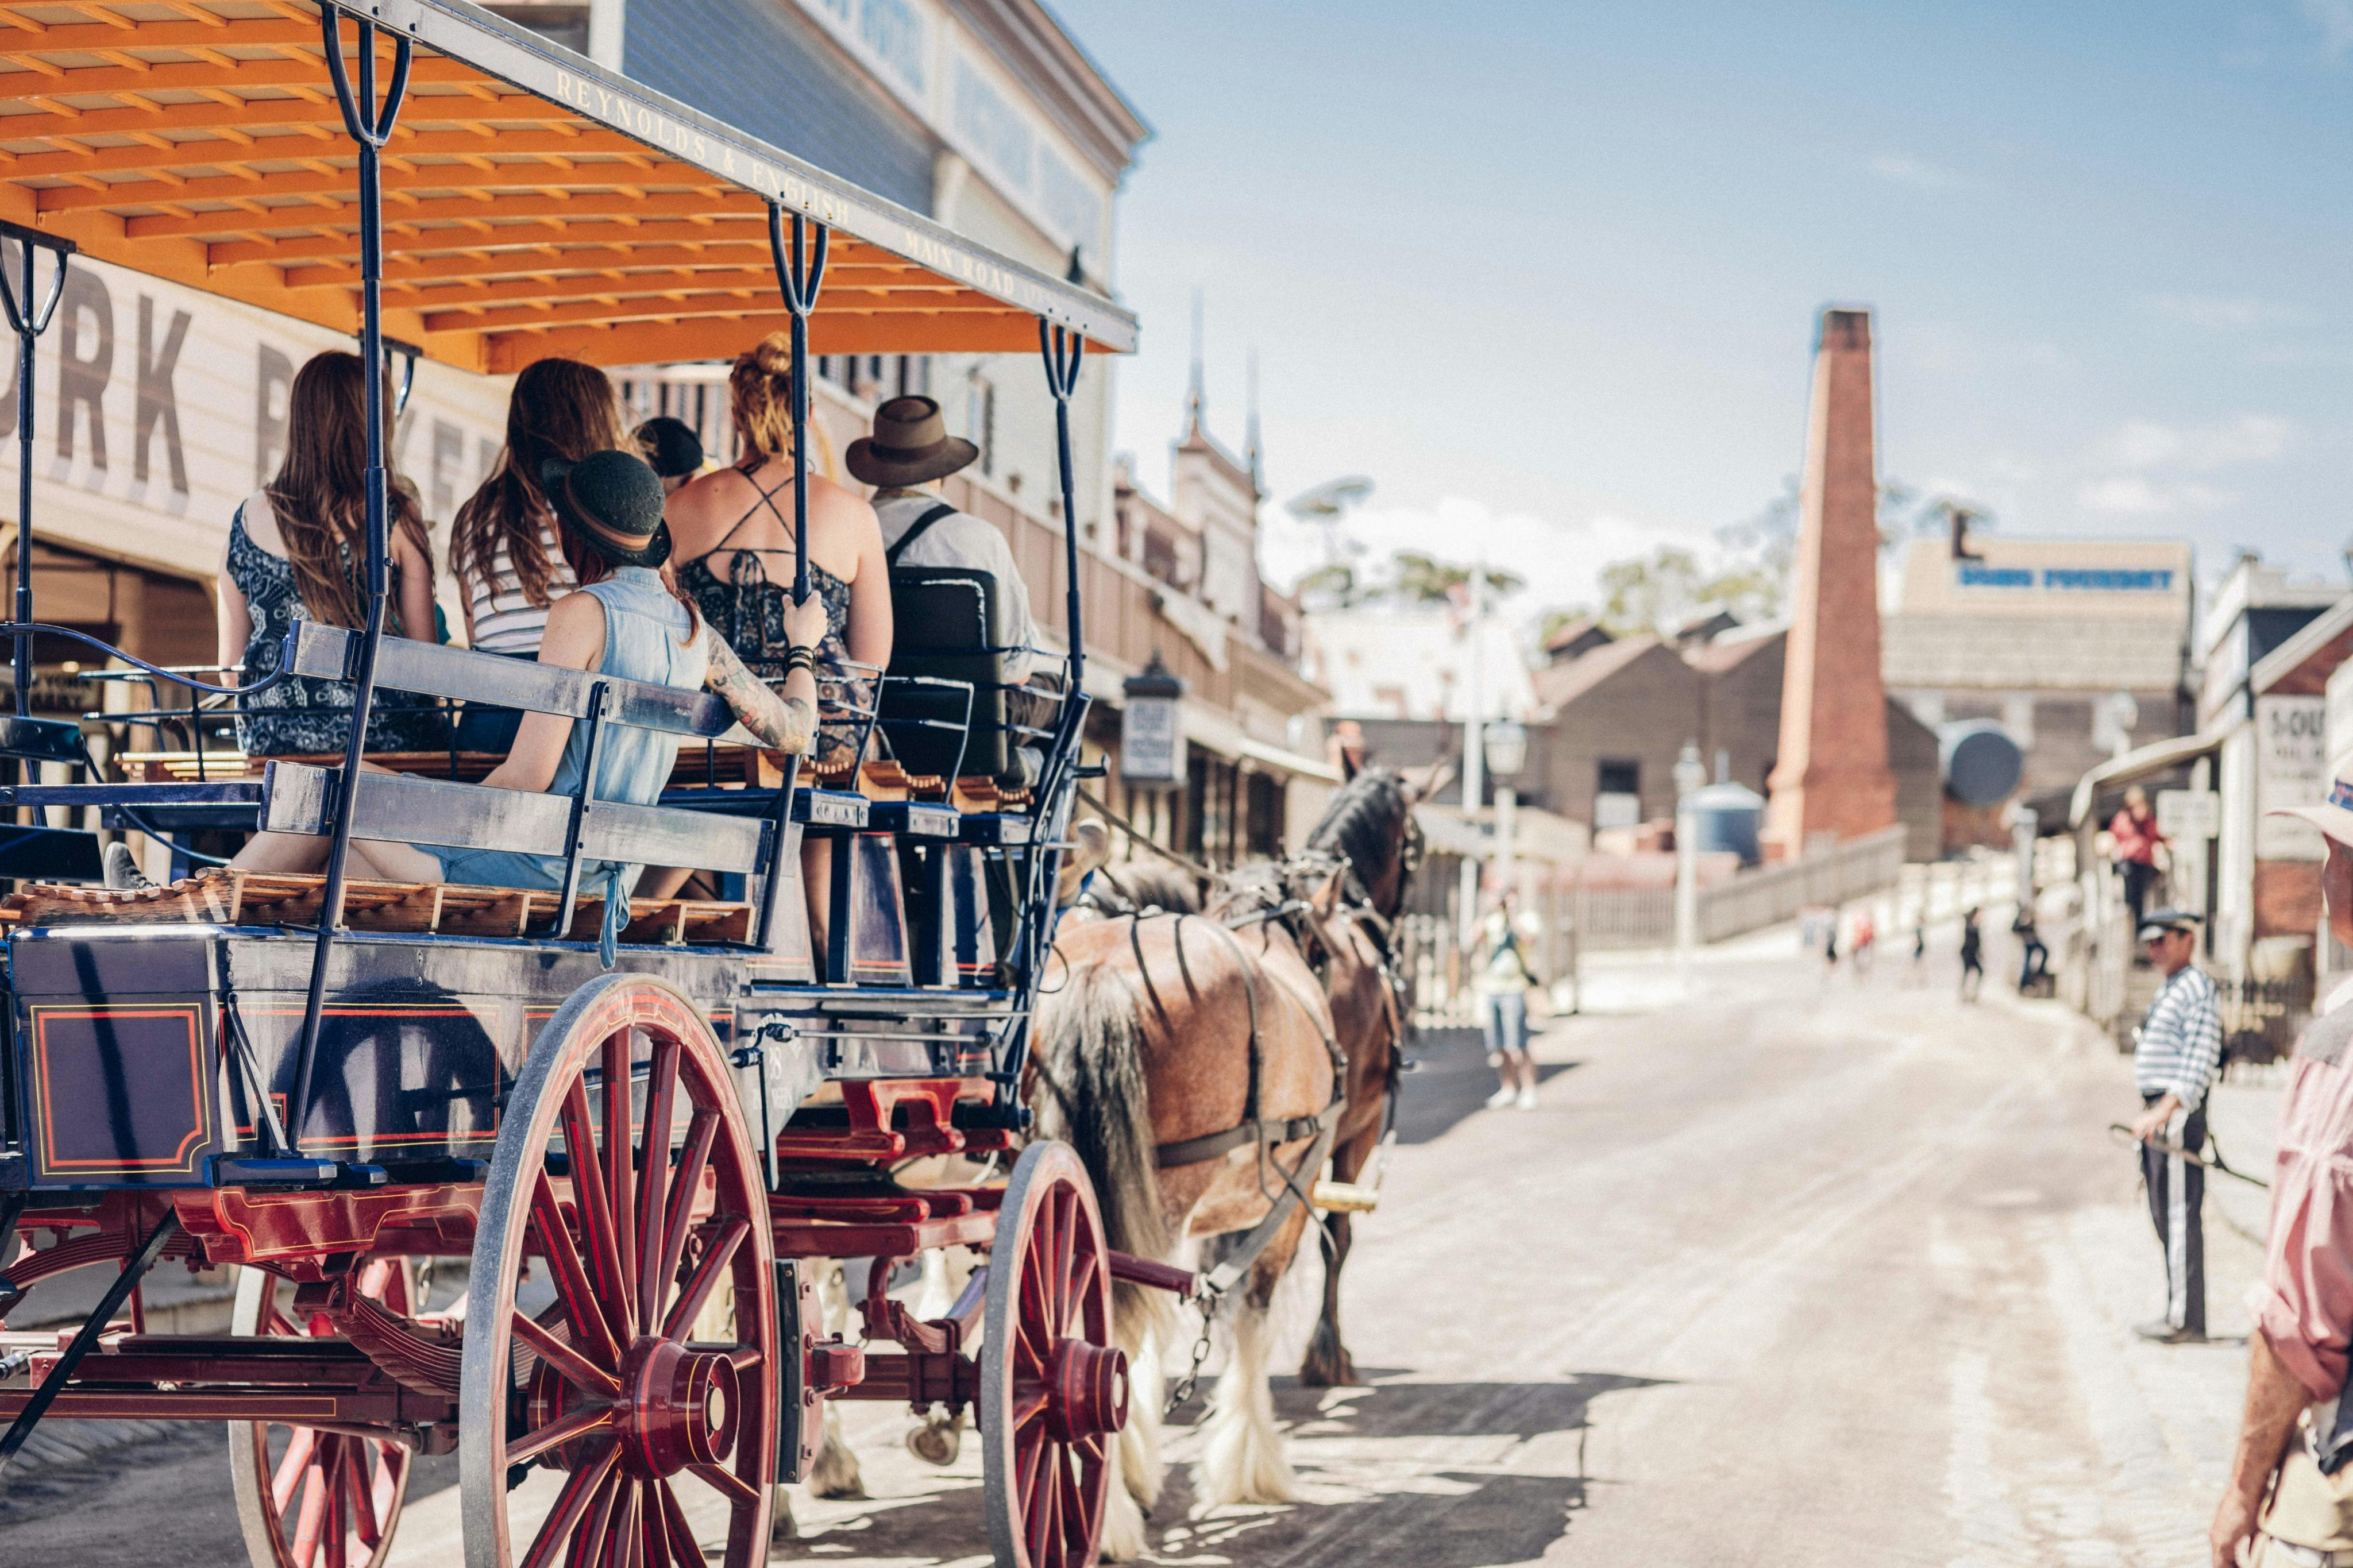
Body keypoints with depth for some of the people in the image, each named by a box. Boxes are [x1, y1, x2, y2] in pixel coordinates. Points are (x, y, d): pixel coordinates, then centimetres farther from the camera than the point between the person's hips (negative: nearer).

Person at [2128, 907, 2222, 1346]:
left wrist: (2163, 1113, -27)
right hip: (2159, 1115, 10)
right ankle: (2179, 1312, 21)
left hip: (2177, 1115, -10)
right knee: (2165, 1215, 14)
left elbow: (2199, 1064, -20)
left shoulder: (2197, 991, -12)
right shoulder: (2169, 990, 19)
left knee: (2180, 1218, -9)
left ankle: (2186, 1321, -7)